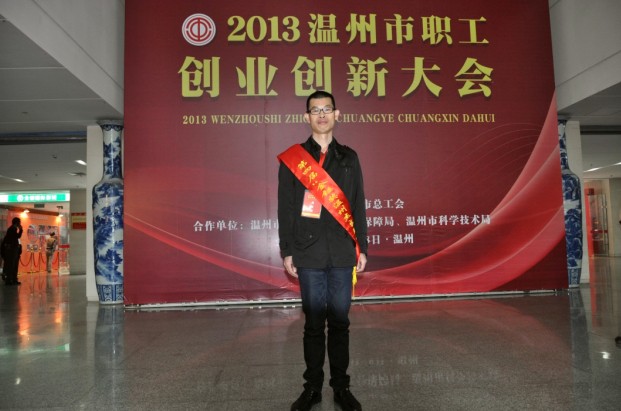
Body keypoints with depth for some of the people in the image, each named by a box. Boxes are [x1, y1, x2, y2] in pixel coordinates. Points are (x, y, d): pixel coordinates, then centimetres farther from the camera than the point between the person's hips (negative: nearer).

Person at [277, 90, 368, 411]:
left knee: (340, 321, 8)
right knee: (314, 322, 6)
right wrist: (287, 251, -1)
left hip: (342, 254, 2)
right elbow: (285, 209, 3)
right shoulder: (292, 159, 4)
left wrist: (362, 248, 7)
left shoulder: (349, 158, 11)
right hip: (309, 254, -1)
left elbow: (358, 207, 10)